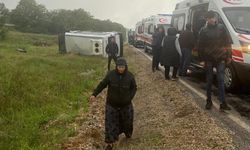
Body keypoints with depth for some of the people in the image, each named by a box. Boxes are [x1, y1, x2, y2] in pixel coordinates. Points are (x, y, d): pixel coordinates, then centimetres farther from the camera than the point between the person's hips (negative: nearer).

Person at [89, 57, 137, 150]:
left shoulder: (130, 76, -10)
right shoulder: (111, 74, -13)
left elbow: (134, 88, 3)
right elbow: (102, 84, -6)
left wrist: (130, 98, -9)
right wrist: (94, 94, -13)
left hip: (125, 104, 1)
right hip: (112, 104, -1)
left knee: (127, 120, 19)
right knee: (110, 123, 0)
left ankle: (127, 132, 52)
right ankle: (110, 142, 12)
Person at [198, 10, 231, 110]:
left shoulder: (221, 28, 4)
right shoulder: (204, 31, 3)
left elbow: (227, 43, 6)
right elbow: (200, 46, 4)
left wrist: (228, 56, 1)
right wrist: (202, 58, -1)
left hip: (220, 59, 0)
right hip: (209, 59, 0)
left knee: (221, 80, -1)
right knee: (209, 80, 9)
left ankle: (223, 103, 0)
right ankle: (209, 101, 20)